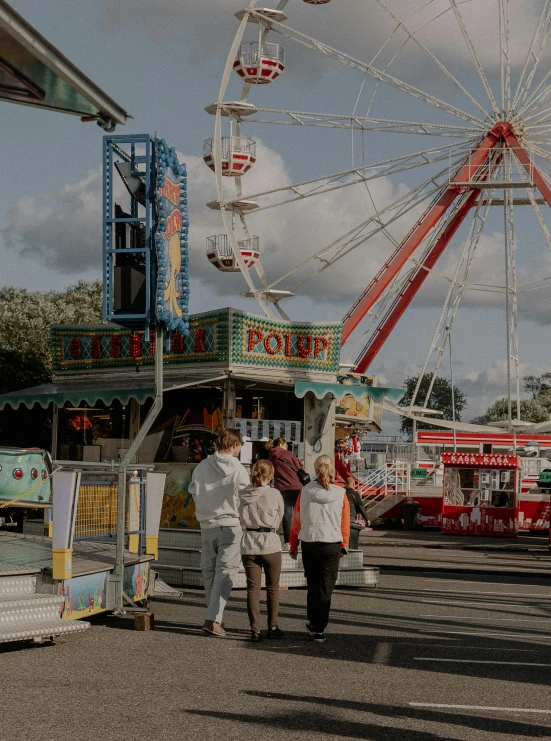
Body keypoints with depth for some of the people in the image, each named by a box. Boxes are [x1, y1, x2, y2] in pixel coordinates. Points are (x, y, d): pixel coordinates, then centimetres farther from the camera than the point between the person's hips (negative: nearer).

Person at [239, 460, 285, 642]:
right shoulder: (274, 494, -8)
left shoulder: (243, 494, 0)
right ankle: (272, 628, 17)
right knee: (273, 588, 12)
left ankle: (255, 630, 2)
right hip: (270, 544, -2)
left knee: (252, 588, 5)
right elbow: (279, 519, 6)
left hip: (249, 545, 2)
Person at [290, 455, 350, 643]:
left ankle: (314, 624, 26)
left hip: (308, 544, 1)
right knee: (325, 588, 5)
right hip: (332, 545, -1)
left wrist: (293, 546, 12)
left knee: (312, 585, 16)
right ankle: (319, 629, 3)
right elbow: (345, 523, 2)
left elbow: (296, 520, 1)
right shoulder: (341, 494, -5)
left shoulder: (305, 492, -4)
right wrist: (343, 546, 17)